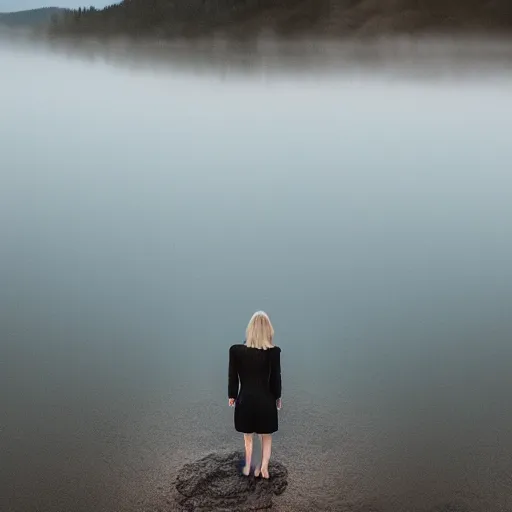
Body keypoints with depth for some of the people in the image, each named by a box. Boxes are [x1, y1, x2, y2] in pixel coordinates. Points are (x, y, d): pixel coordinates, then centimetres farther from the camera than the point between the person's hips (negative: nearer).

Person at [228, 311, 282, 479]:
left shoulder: (236, 350, -12)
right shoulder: (274, 352, -15)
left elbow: (233, 377, -3)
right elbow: (276, 378, -6)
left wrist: (231, 396, 13)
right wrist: (278, 397, 11)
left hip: (245, 400, 1)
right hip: (265, 400, -1)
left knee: (247, 437, 22)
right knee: (266, 437, 20)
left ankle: (247, 468, 32)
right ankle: (263, 468, 23)